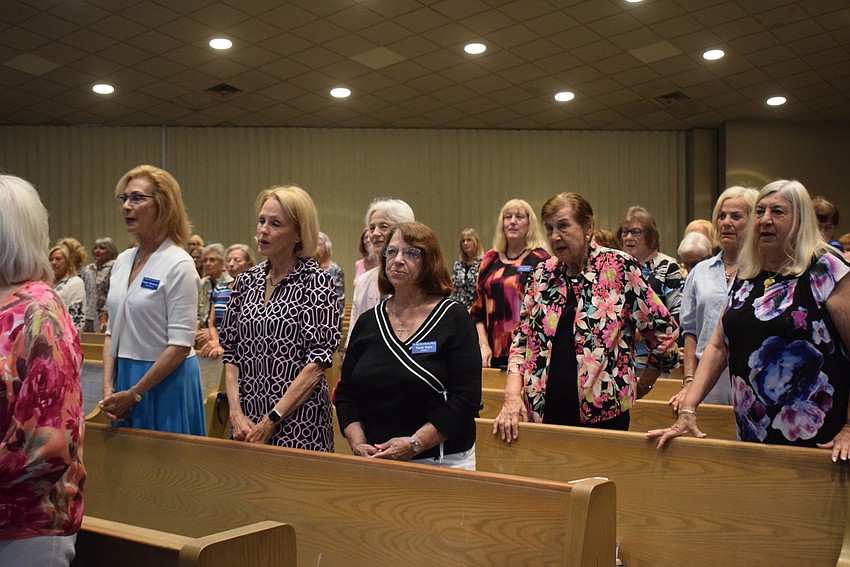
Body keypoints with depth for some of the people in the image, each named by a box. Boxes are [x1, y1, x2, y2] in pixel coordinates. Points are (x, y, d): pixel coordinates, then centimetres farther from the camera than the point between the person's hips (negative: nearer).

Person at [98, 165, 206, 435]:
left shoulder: (178, 264, -13)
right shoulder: (123, 260, 9)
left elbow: (180, 346, -17)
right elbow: (112, 332, 13)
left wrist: (133, 394, -13)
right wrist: (109, 388, 1)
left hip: (166, 382, -7)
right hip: (124, 377, 7)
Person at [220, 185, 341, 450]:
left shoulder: (316, 281, -7)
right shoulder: (246, 281, 8)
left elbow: (318, 361, -13)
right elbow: (231, 353, 8)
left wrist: (271, 421, -15)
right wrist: (236, 412, -5)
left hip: (299, 421, -5)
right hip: (247, 422, 5)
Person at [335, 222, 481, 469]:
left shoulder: (453, 318, -6)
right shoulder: (368, 322, 6)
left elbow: (466, 398, -13)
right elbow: (345, 394, 7)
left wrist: (414, 444, -19)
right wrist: (358, 443, -9)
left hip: (442, 460, -3)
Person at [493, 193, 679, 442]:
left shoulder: (619, 268, -6)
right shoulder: (543, 274, 7)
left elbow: (664, 329, -2)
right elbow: (522, 339, 8)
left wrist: (642, 384, 6)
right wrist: (512, 395, -4)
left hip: (602, 416, -4)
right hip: (544, 412, 4)